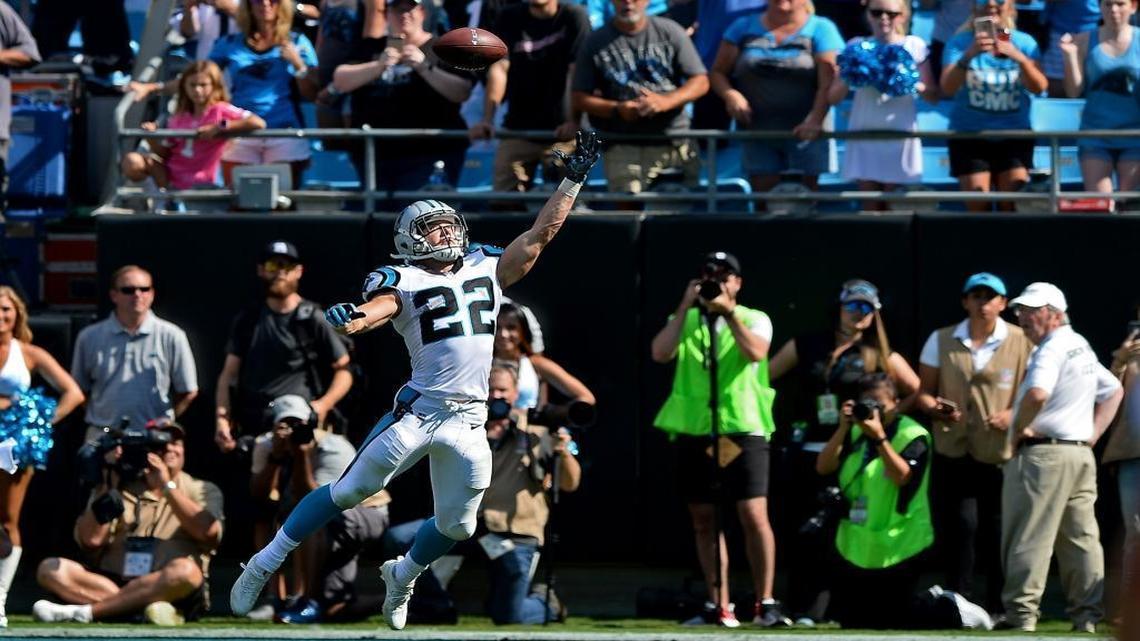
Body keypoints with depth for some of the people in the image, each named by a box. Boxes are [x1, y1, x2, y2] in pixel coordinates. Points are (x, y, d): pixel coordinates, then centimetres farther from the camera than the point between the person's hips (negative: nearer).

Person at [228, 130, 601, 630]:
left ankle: (402, 575, 37)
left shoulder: (488, 270, 15)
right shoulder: (406, 284, -1)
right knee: (349, 492, -6)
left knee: (456, 527, 8)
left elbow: (542, 232, 17)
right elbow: (378, 307, -21)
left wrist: (574, 177, 12)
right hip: (418, 413, -5)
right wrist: (351, 320, -44)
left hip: (469, 422, 5)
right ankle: (265, 565, 3)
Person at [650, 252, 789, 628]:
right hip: (693, 430, 3)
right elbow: (660, 354, -8)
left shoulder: (753, 319, 6)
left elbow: (755, 352, -16)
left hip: (742, 428, -3)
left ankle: (765, 603, -6)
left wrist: (729, 312, -17)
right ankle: (718, 606, 12)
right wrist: (686, 307, -11)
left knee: (754, 515, -11)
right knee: (704, 520, 5)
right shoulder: (686, 321, 11)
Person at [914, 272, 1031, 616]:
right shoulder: (941, 340, 9)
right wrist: (935, 408, -11)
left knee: (998, 533, 0)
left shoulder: (1022, 342, 2)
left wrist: (1014, 414, -15)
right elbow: (923, 390, 10)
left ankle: (998, 609, 11)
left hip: (1003, 455, -1)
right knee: (960, 525, -7)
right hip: (954, 455, 1)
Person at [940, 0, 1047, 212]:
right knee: (978, 207, -7)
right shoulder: (961, 42, 0)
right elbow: (947, 88, -14)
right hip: (969, 137, -1)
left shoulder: (1024, 42, 3)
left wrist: (1019, 58, -28)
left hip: (1014, 136, 1)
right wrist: (969, 55, -31)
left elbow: (1039, 87, -10)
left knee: (1015, 207, -10)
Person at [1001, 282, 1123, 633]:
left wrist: (1019, 428, -14)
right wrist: (1093, 434, 19)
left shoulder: (1053, 348, -13)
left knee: (1029, 538, -6)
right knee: (1082, 538, 9)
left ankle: (1021, 615, -8)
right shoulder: (1082, 347, 17)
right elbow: (1113, 391, 28)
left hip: (1043, 451, -9)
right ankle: (1087, 615, 10)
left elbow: (1037, 393, -30)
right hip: (1082, 454, 9)